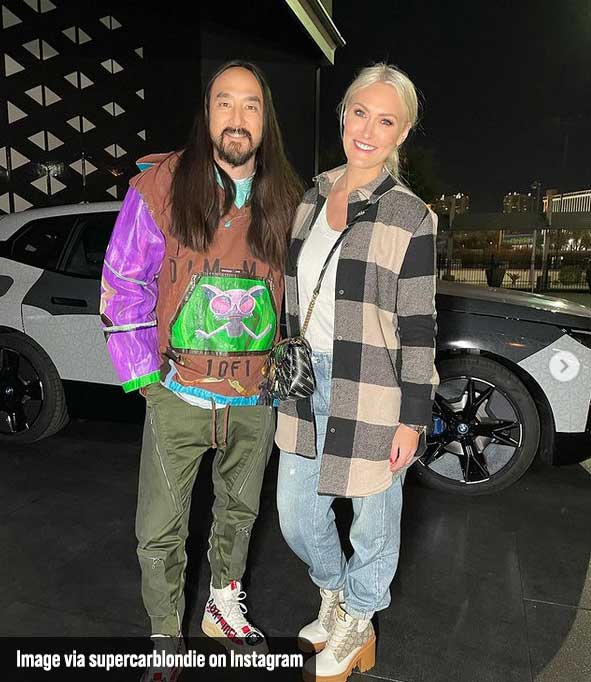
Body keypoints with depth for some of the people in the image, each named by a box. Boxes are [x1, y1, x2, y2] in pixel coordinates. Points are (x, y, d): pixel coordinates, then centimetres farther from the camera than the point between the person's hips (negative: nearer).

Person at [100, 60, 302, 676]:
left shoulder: (286, 202, 3)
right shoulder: (160, 186, -7)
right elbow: (123, 284, -5)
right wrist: (144, 376, -8)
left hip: (256, 398, 3)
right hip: (179, 394, -2)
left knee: (239, 512, 21)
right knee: (160, 534, 7)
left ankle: (224, 607, 47)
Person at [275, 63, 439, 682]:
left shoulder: (410, 217, -11)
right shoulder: (310, 196, 6)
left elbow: (418, 327, -10)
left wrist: (412, 419, -10)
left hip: (372, 392, -5)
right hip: (307, 383, 6)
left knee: (372, 516, 14)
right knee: (296, 517, 17)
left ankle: (356, 623, 44)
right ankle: (332, 599, 48)